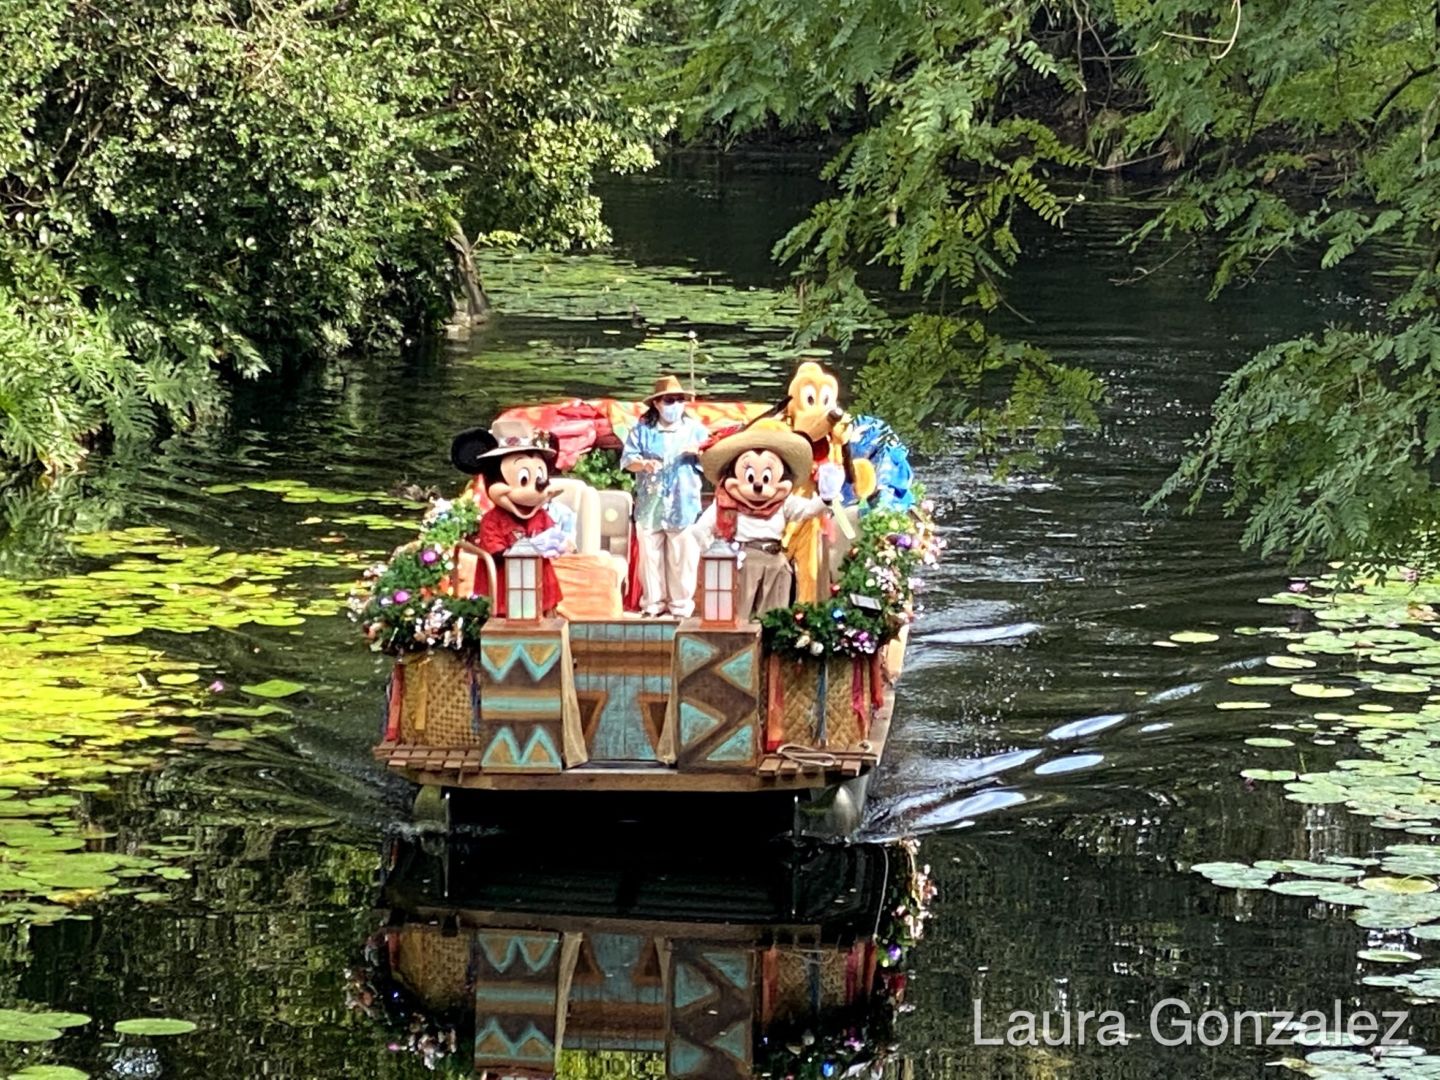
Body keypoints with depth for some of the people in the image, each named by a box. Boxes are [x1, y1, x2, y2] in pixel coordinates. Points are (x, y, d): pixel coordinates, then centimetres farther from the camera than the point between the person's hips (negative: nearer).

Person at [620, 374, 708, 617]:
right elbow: (627, 459, -1)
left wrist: (698, 452, -14)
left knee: (682, 557, 0)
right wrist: (643, 464, -21)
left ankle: (681, 604, 10)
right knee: (650, 555, 4)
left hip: (684, 505, 0)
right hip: (651, 505, 0)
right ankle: (653, 602, 14)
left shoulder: (695, 429, 8)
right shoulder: (642, 429, 5)